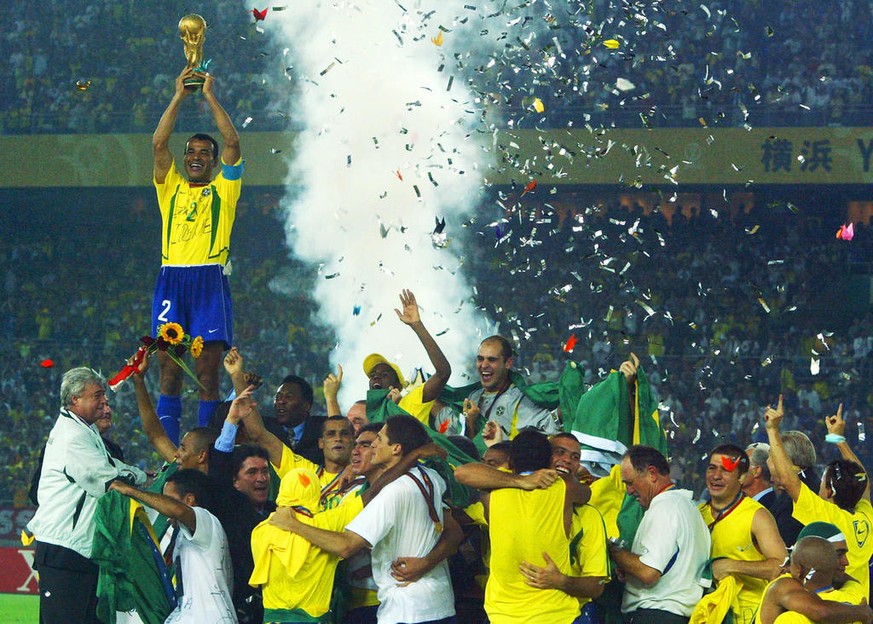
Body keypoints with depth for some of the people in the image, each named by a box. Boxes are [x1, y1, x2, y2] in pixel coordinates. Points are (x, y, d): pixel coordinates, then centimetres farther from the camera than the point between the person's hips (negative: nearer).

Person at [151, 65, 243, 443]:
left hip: (209, 279, -2)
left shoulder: (223, 188, 14)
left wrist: (210, 96, 6)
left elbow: (232, 144, 3)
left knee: (208, 373, -4)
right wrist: (179, 96, 7)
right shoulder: (171, 187, 19)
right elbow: (159, 143, 8)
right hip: (171, 279, 2)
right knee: (169, 370, -3)